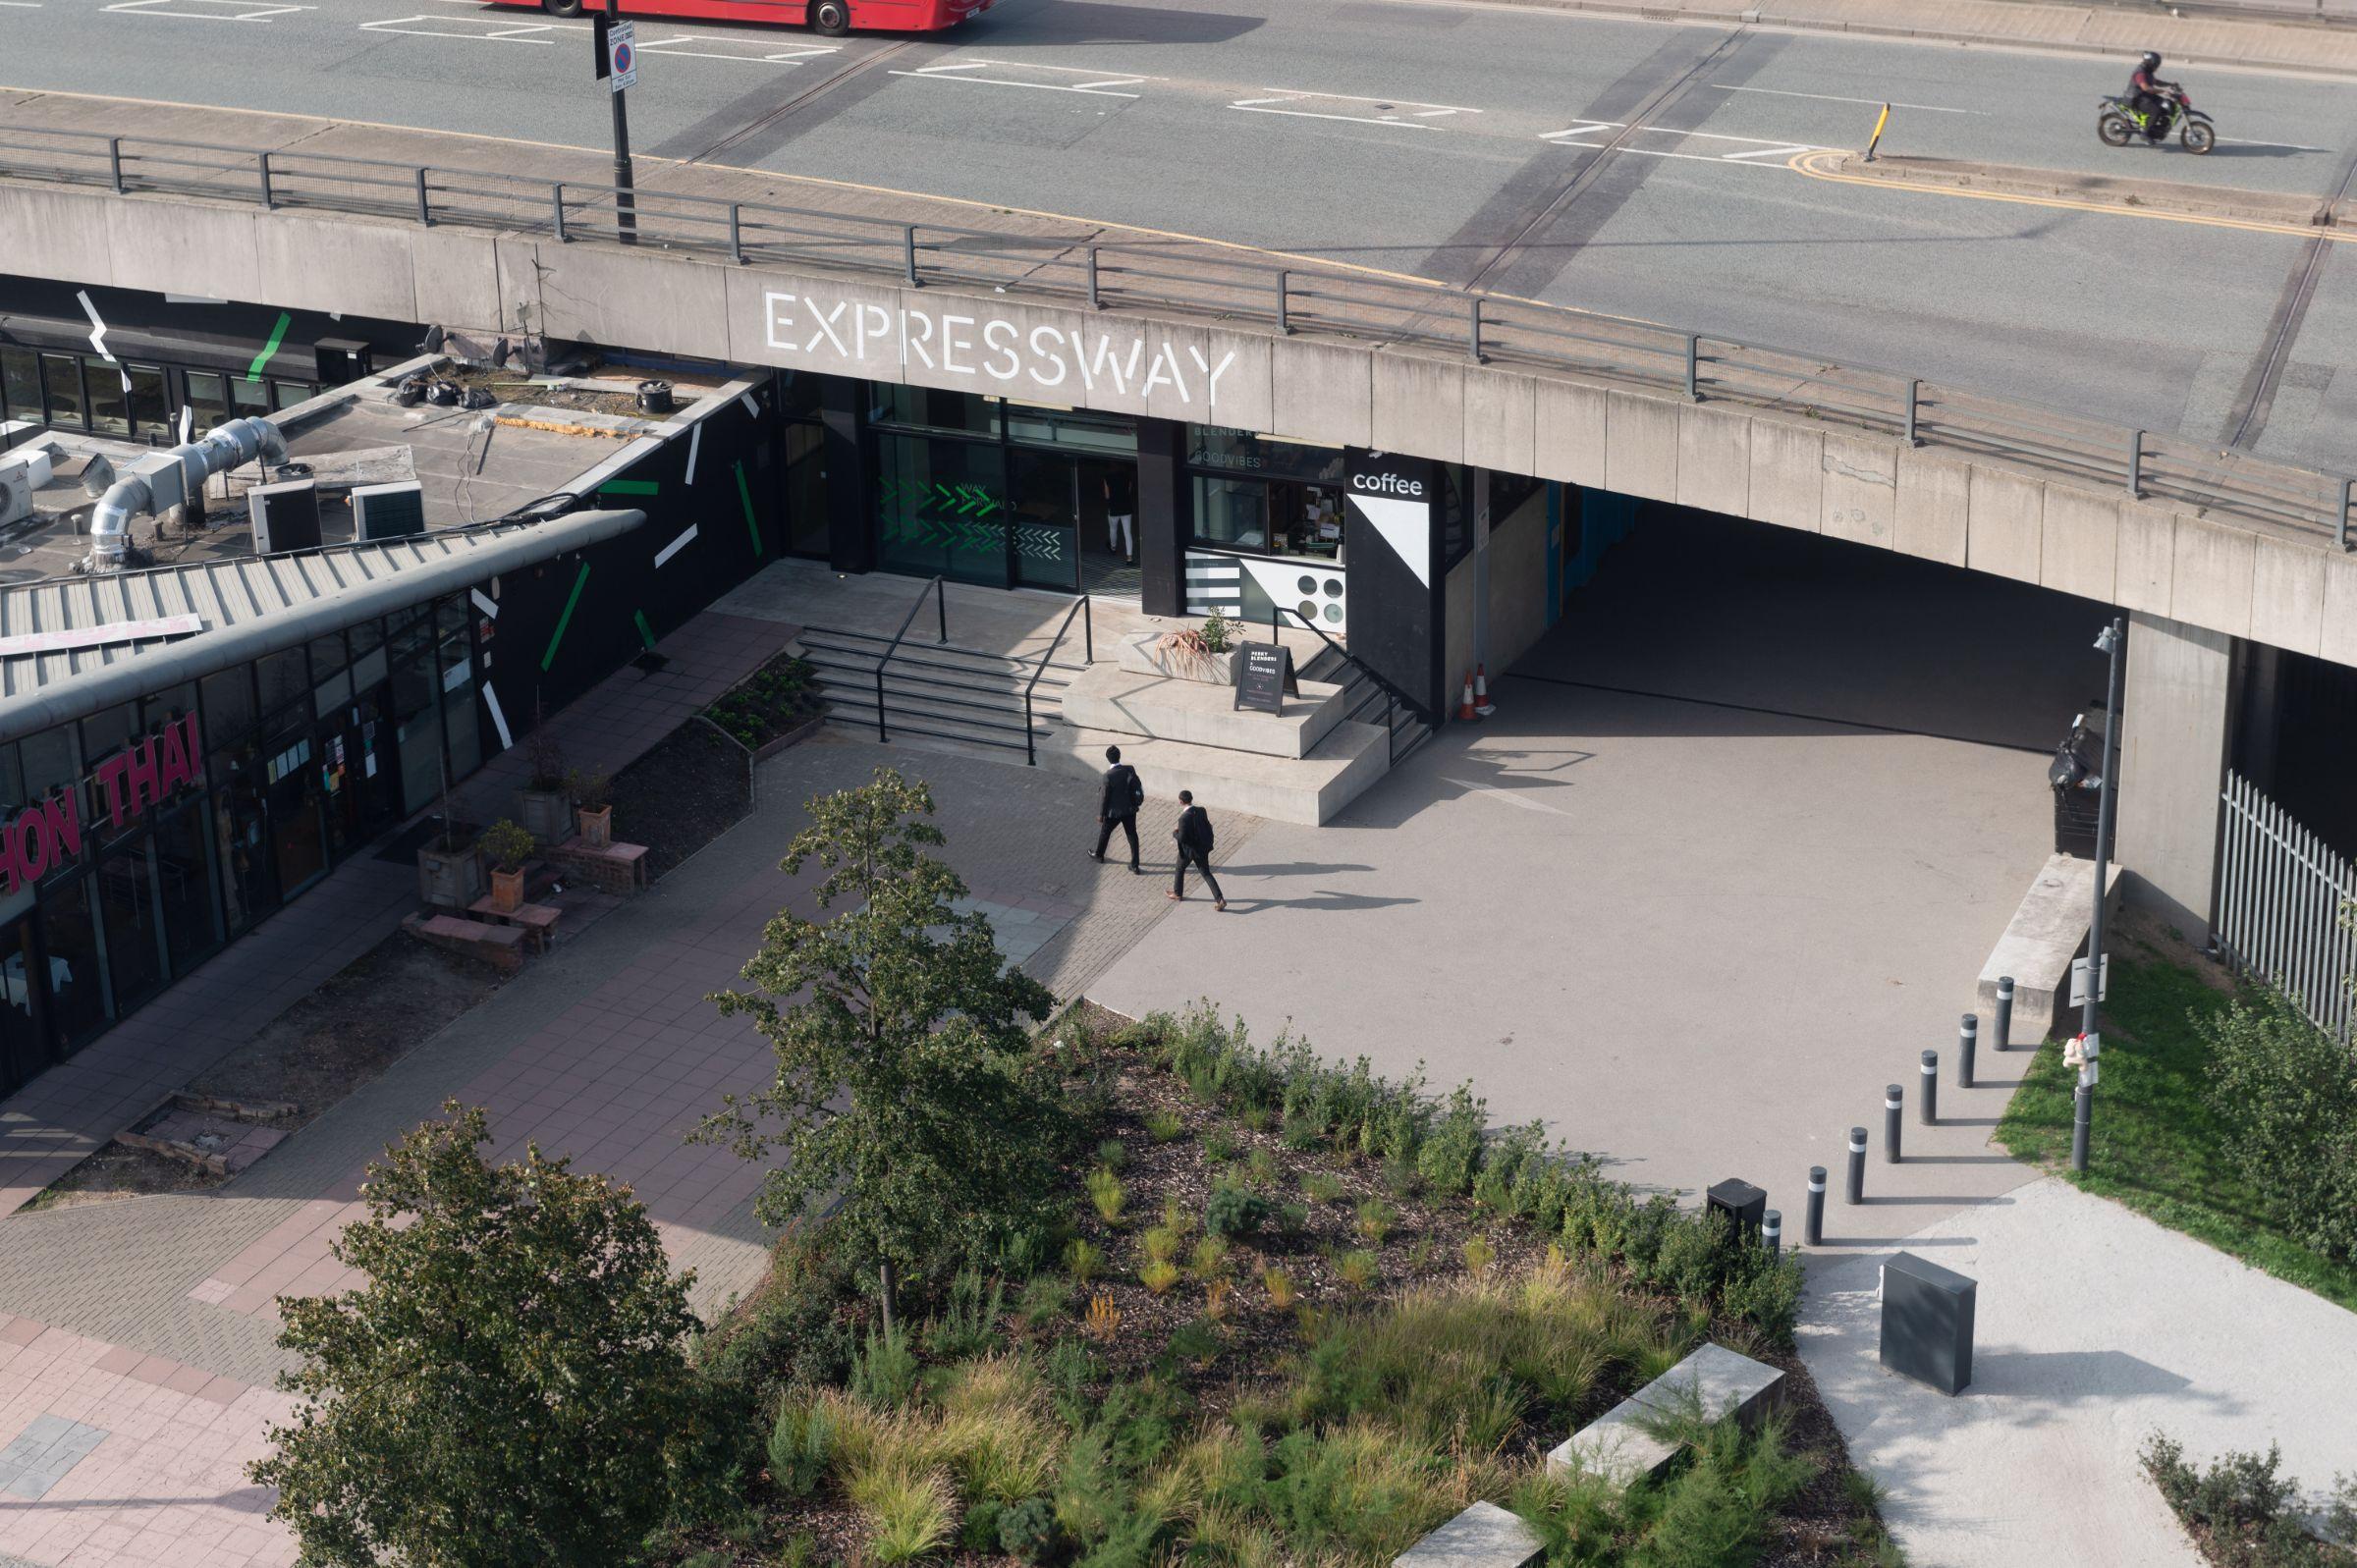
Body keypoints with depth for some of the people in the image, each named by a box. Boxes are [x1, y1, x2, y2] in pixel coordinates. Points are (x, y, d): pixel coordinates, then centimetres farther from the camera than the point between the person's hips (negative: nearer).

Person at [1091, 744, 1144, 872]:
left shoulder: (1108, 775, -24)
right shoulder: (1130, 770, -12)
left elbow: (1105, 796, -17)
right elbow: (1138, 786, -2)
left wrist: (1101, 814, -5)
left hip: (1114, 811, -4)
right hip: (1130, 809, 4)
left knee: (1105, 832, 22)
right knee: (1132, 835, 12)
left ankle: (1098, 854, 44)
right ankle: (1135, 865, 15)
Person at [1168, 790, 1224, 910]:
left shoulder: (1184, 817, -26)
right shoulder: (1201, 811, -7)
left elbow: (1182, 838, -24)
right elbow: (1208, 827, 2)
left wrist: (1174, 833, -4)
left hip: (1188, 849, -5)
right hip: (1203, 847, 5)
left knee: (1180, 869, 23)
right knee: (1206, 873, 10)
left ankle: (1178, 893, 42)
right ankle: (1220, 899, -1)